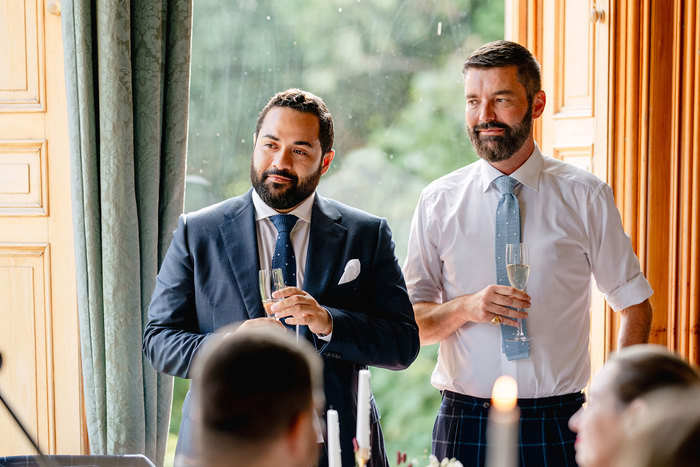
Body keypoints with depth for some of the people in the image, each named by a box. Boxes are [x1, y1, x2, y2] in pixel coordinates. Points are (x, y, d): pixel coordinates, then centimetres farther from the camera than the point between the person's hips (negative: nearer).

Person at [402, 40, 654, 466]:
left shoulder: (587, 196, 2)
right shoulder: (438, 202, 4)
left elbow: (635, 305, 8)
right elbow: (411, 323, 4)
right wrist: (464, 308, -16)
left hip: (558, 428, 0)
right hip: (465, 426, 1)